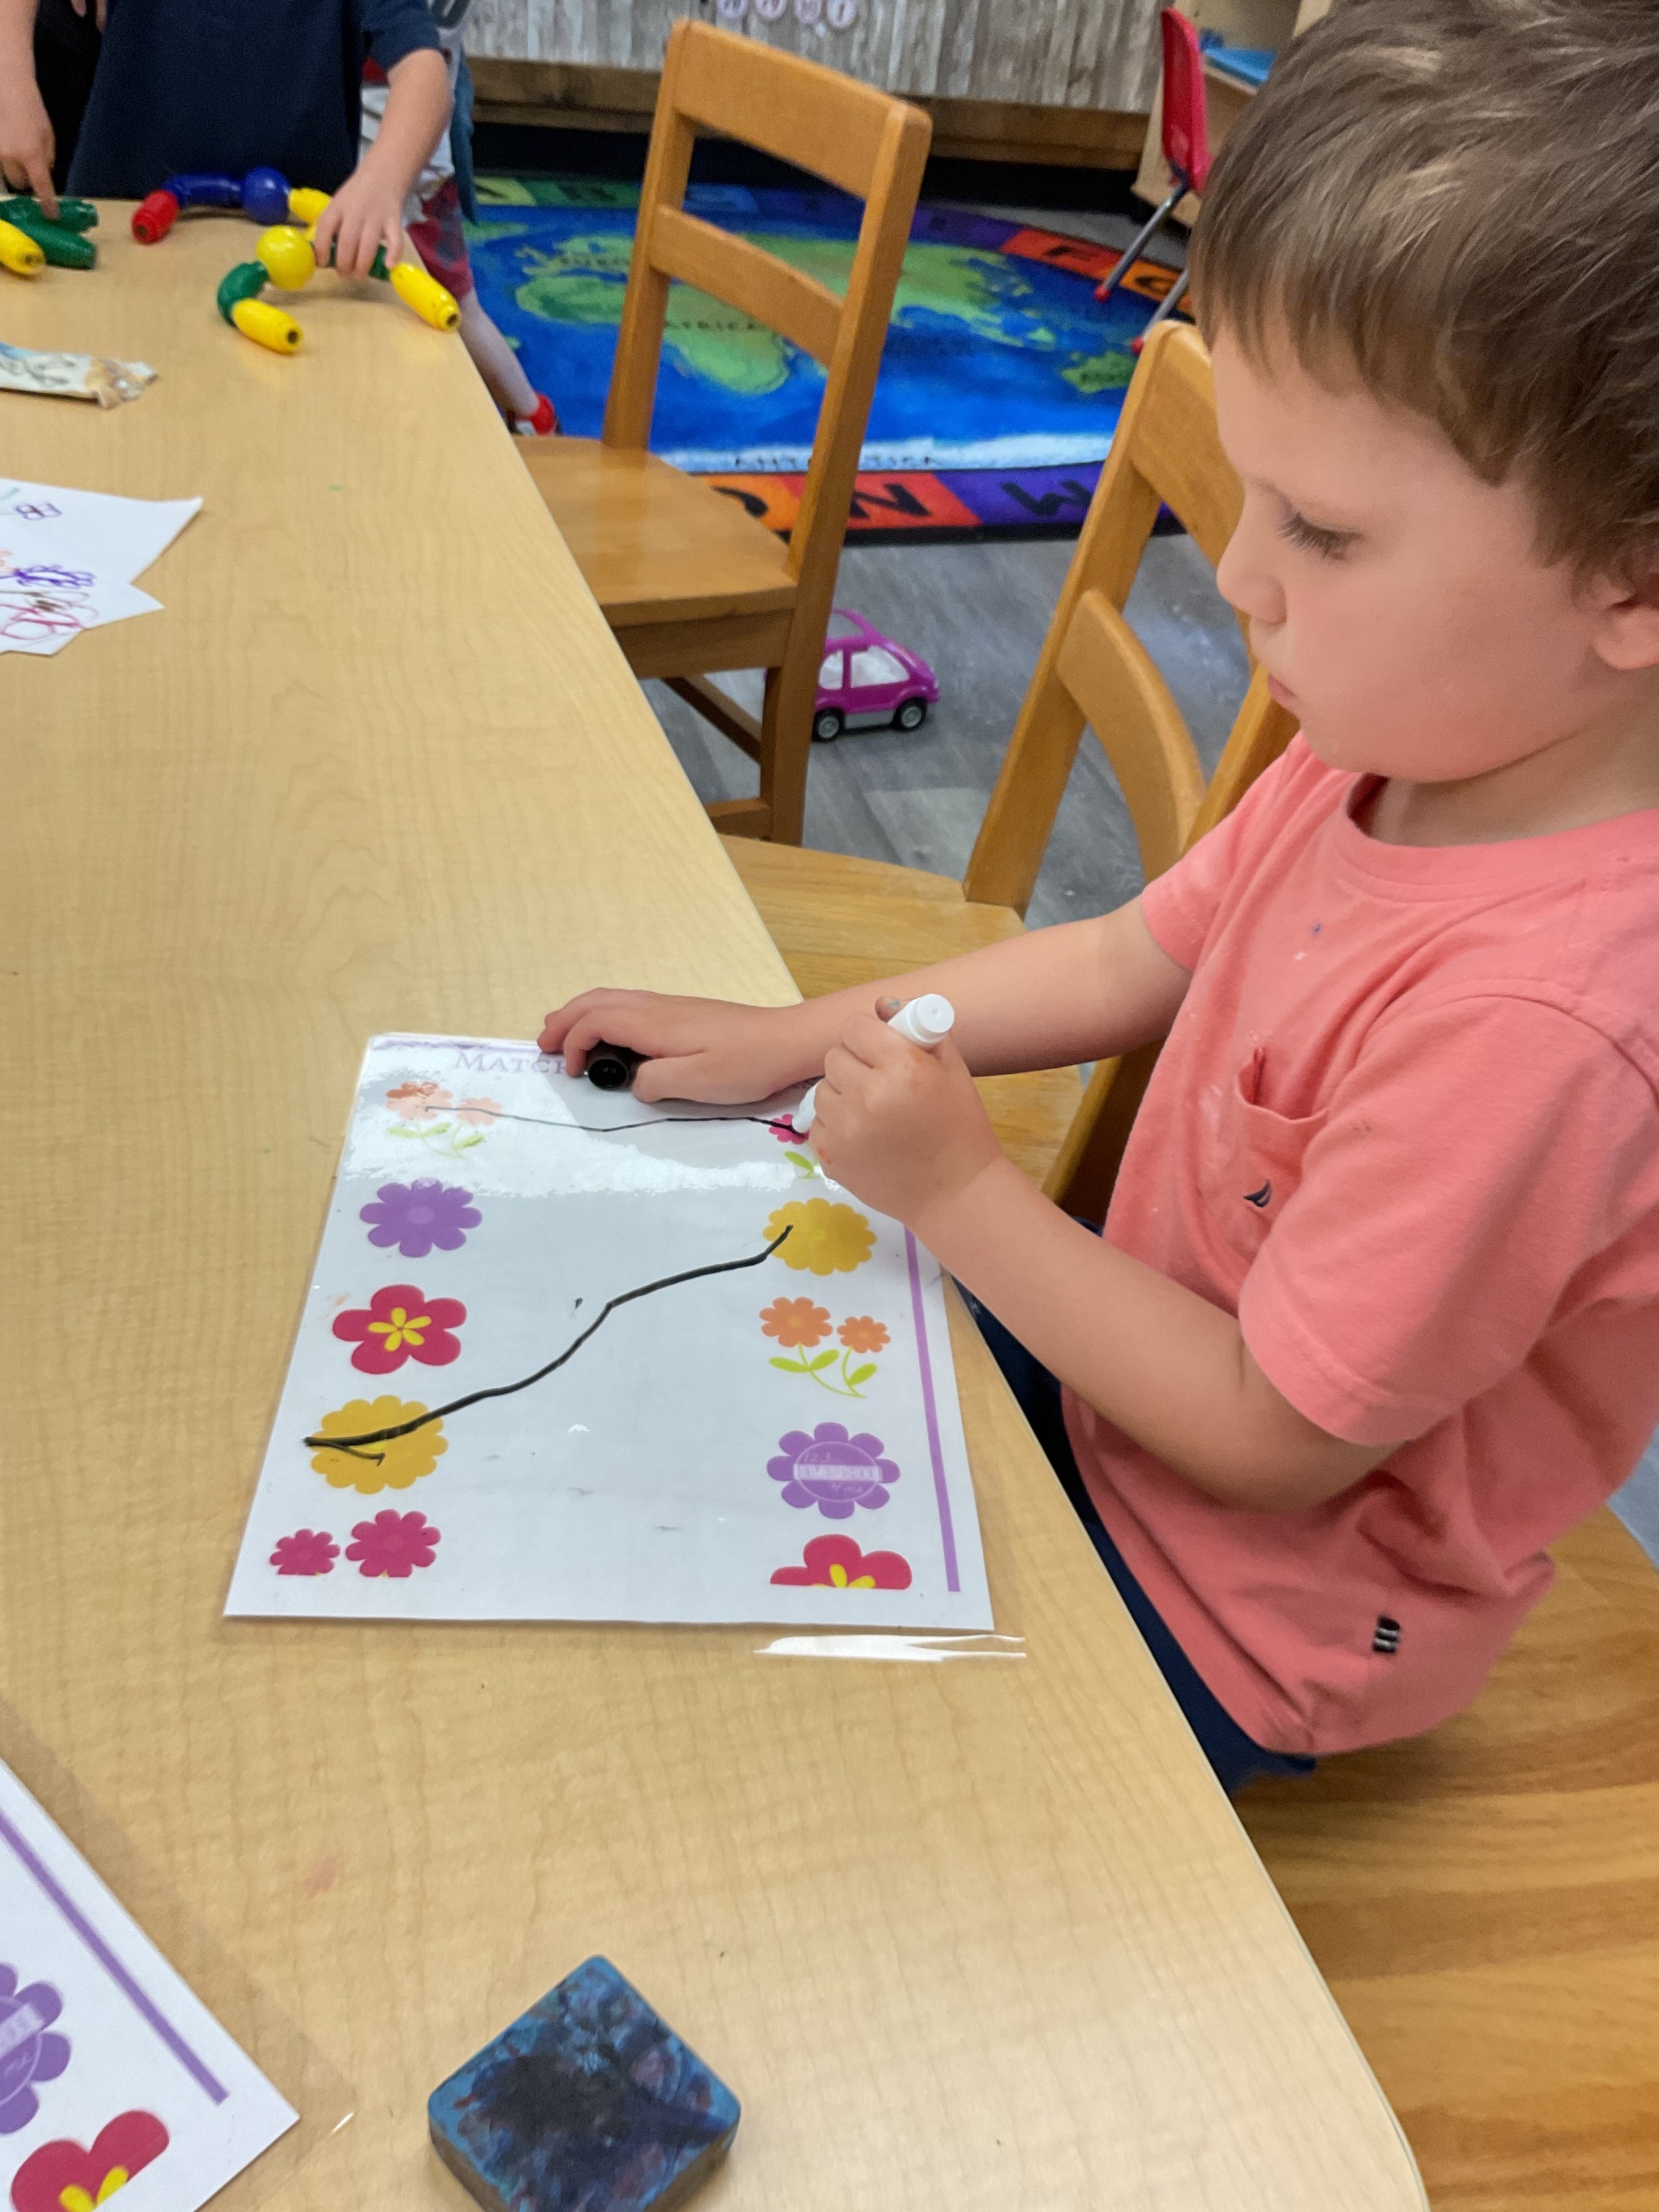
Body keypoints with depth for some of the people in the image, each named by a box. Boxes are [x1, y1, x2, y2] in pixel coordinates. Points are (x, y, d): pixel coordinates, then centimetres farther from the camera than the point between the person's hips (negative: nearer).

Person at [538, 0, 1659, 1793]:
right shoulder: (1409, 747, -12)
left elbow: (1275, 1439, -27)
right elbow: (1130, 965, 1)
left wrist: (961, 1189, -22)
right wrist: (788, 1038, -3)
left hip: (1235, 1607, -7)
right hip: (1136, 1350, 7)